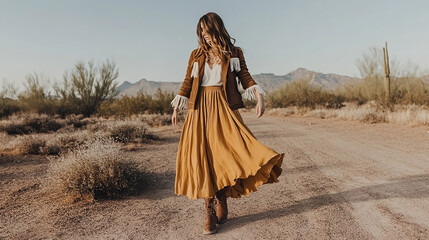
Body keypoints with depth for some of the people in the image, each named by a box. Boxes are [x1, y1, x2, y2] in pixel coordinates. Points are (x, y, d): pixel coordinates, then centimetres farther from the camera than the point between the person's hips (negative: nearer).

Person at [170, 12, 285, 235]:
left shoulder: (234, 53, 9)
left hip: (223, 108, -2)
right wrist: (176, 107, 12)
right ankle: (211, 213, 7)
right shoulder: (196, 55, 15)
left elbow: (245, 77, 3)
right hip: (200, 108, 2)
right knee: (202, 158, -3)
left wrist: (258, 96, -14)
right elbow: (187, 82, 15)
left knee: (224, 153, -11)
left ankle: (221, 202, 13)